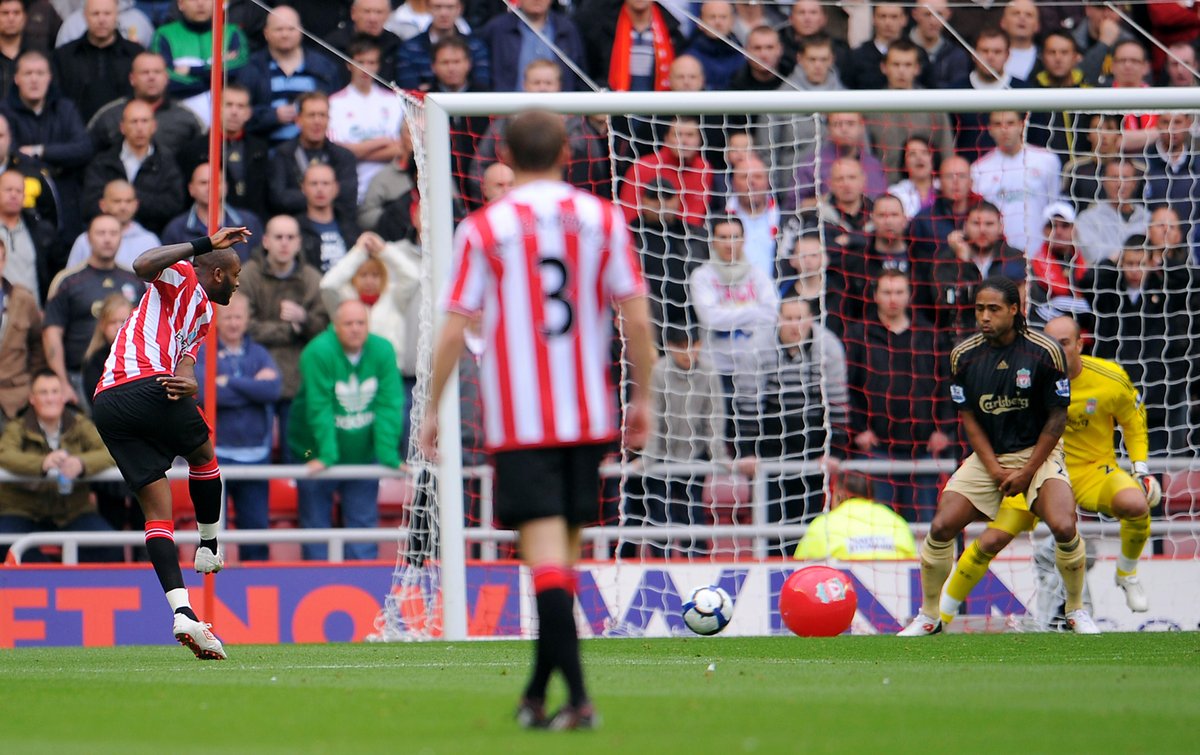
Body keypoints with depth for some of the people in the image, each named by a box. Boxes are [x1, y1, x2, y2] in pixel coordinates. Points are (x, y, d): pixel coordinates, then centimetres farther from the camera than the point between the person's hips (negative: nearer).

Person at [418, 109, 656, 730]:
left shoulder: (482, 228, -2)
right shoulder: (602, 218, 4)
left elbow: (454, 329, -3)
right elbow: (635, 315, 1)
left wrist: (432, 409, 6)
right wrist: (642, 398, 11)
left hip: (519, 419, -3)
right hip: (589, 415, 3)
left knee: (546, 552, -8)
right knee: (564, 551, 14)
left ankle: (577, 696, -19)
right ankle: (538, 693, 21)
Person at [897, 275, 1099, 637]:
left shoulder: (1045, 352, -12)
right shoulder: (964, 355, -4)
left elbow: (1057, 417, -7)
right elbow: (969, 418, 2)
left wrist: (1027, 471, -12)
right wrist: (996, 471, -8)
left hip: (1038, 453, -3)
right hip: (987, 456, 3)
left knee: (1064, 527, -25)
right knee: (941, 527, -12)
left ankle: (1077, 611, -1)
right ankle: (929, 616, 6)